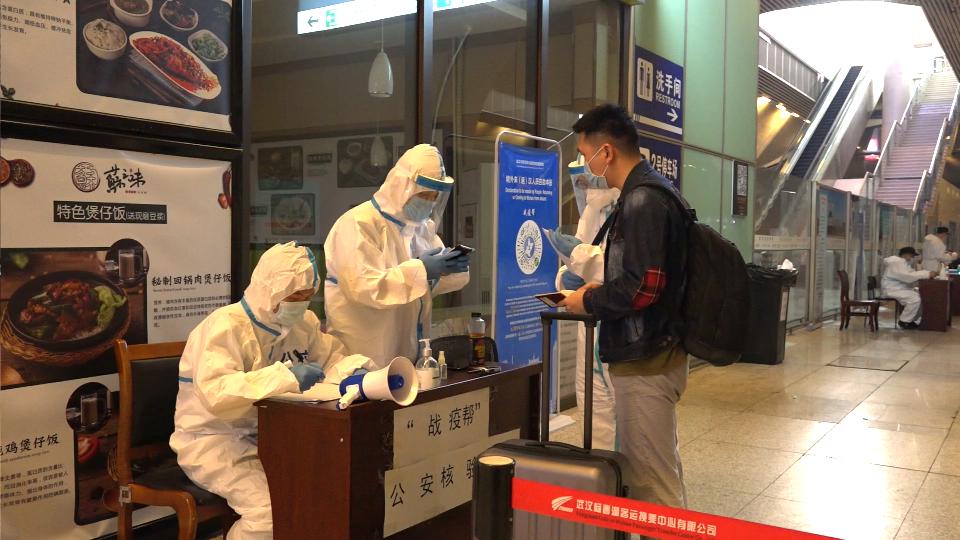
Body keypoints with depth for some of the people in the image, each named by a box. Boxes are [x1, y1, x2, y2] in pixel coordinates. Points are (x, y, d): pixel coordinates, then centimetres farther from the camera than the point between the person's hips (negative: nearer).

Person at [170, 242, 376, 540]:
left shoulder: (303, 323, 5)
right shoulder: (225, 326, -20)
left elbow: (332, 359, 14)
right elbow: (216, 394, -33)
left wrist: (356, 367, -10)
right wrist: (286, 377, -40)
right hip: (214, 439, -7)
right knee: (271, 509, -28)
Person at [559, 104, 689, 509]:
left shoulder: (642, 199, -18)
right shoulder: (652, 191, 14)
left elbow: (642, 288, -25)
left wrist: (588, 302, -10)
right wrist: (602, 290, 12)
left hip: (644, 360, -11)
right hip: (653, 352, 11)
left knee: (652, 480, -1)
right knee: (662, 470, 21)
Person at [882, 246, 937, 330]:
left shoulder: (905, 262, 17)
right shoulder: (896, 263, -18)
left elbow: (913, 273, 14)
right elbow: (908, 277, -28)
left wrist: (928, 273, -3)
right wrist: (927, 274, -28)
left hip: (902, 288, 11)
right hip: (892, 290, -11)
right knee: (915, 299, -27)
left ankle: (910, 319, 6)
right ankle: (904, 322, -12)